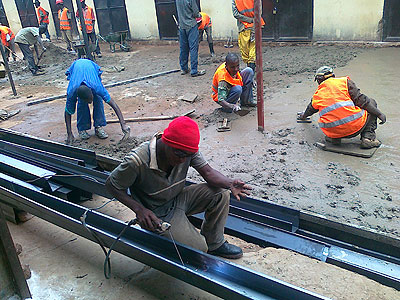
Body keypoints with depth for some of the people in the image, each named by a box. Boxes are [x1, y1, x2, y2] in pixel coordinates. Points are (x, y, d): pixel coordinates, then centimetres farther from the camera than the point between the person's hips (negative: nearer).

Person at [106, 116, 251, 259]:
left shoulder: (187, 149, -18)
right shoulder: (138, 161, -32)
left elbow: (208, 172, -13)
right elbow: (111, 185, -17)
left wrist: (230, 183, -33)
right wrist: (139, 209, -28)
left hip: (178, 198, 6)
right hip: (157, 215, -5)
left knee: (221, 192, -13)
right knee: (199, 249, -17)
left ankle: (214, 243, 7)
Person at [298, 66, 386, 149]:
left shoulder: (317, 95, 17)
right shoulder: (345, 81, 8)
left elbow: (310, 109, 38)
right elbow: (361, 100, 1)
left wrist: (303, 116, 62)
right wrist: (379, 114, 9)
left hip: (332, 131, 4)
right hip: (355, 128, -4)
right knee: (371, 103, 22)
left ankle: (334, 138, 11)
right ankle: (368, 137, 6)